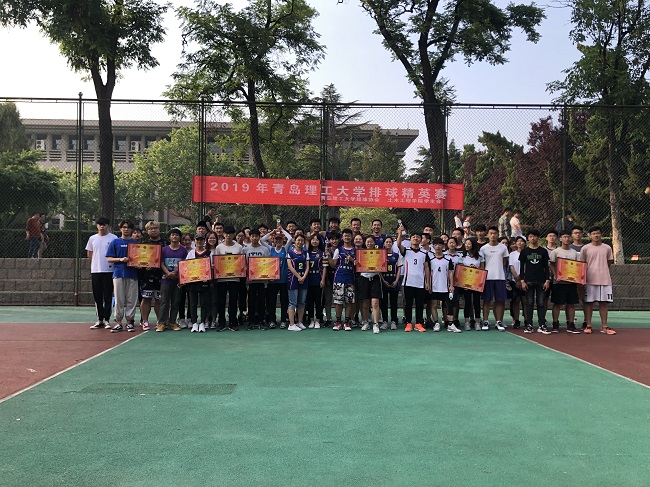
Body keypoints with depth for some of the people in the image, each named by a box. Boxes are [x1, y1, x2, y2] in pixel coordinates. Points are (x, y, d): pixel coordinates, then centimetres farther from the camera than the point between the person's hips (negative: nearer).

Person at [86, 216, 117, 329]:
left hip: (109, 270, -4)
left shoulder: (113, 238, -1)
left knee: (108, 297, -1)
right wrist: (96, 263, 11)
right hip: (95, 270, 4)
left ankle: (107, 320, 5)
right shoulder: (92, 238, 10)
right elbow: (89, 253, 18)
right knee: (97, 297, 8)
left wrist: (109, 261, -6)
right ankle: (100, 320, 15)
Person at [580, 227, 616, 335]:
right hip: (590, 280, -2)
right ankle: (588, 326, 8)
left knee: (604, 303, 5)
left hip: (605, 280, 2)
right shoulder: (585, 248, 0)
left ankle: (604, 326, 12)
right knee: (588, 302, 1)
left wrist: (601, 270, 8)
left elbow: (609, 262, 17)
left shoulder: (607, 248, 7)